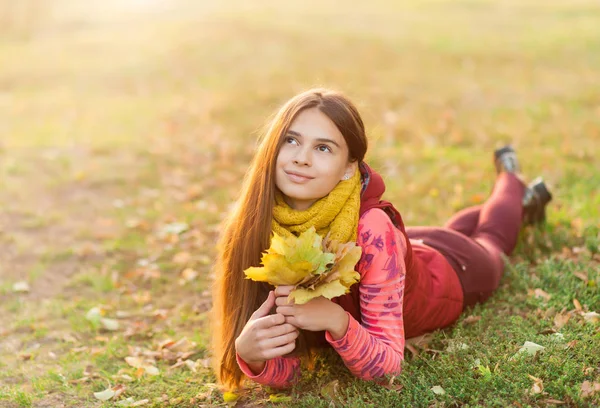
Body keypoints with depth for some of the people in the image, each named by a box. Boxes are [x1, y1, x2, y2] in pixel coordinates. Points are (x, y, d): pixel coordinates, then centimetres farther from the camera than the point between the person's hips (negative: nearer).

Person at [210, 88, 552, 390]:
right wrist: (250, 354, -49)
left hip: (446, 272, -3)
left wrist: (337, 321, -55)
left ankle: (511, 177, 59)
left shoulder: (371, 230, -45)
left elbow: (387, 364, -37)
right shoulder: (249, 229, -34)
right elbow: (288, 371, -28)